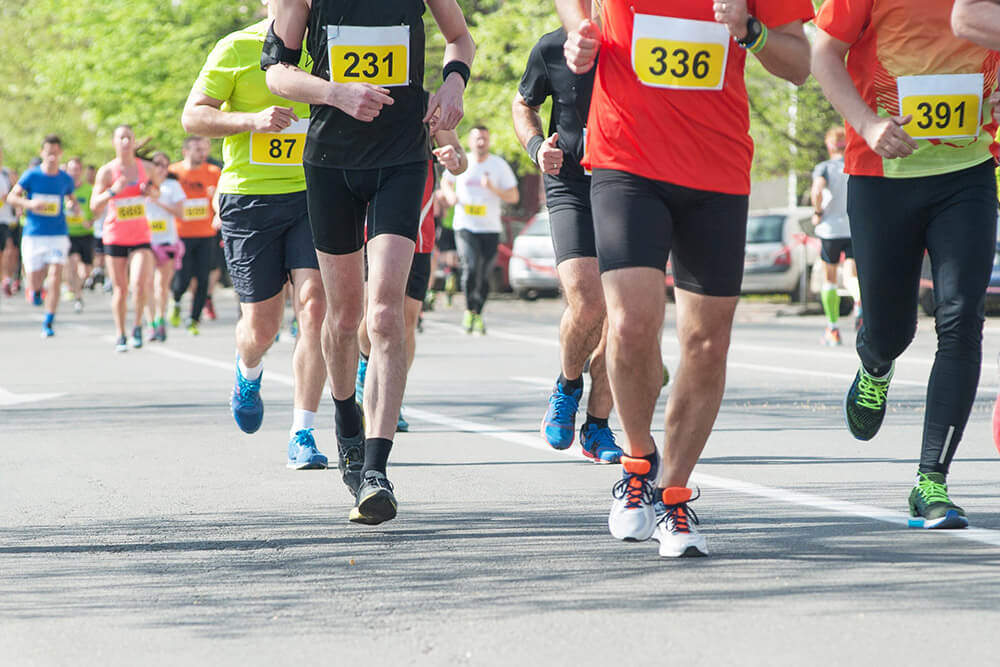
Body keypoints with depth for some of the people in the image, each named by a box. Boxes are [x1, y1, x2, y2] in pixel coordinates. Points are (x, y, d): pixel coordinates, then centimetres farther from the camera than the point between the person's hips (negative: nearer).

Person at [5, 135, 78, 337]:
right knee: (35, 285, 2)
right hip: (33, 235, -1)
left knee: (55, 279, -13)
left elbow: (70, 199, 20)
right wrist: (29, 203, -23)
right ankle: (36, 290, 40)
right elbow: (12, 197, -4)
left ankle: (48, 324, -4)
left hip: (58, 236, 1)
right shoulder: (31, 175, -4)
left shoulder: (65, 179, 4)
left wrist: (73, 206, -3)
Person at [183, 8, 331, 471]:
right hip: (249, 199, -2)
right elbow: (193, 116, -5)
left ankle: (302, 435, -10)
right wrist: (252, 120, -20)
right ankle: (248, 372, 44)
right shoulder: (236, 49, -2)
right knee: (262, 324, 5)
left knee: (315, 303, -16)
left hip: (312, 195, 2)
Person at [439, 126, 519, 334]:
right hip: (465, 225, -1)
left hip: (490, 228, 1)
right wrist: (450, 195, 1)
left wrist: (493, 189, -15)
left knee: (484, 276, 3)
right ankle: (469, 310, -3)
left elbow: (514, 197, 2)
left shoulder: (499, 165, 3)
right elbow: (445, 182, 23)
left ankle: (478, 314, 22)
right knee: (471, 268, -20)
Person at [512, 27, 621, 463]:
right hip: (570, 189, -1)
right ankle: (568, 386, 11)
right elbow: (523, 104, 15)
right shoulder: (552, 49, -4)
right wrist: (537, 146, -4)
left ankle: (597, 426, 16)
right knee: (586, 302, -19)